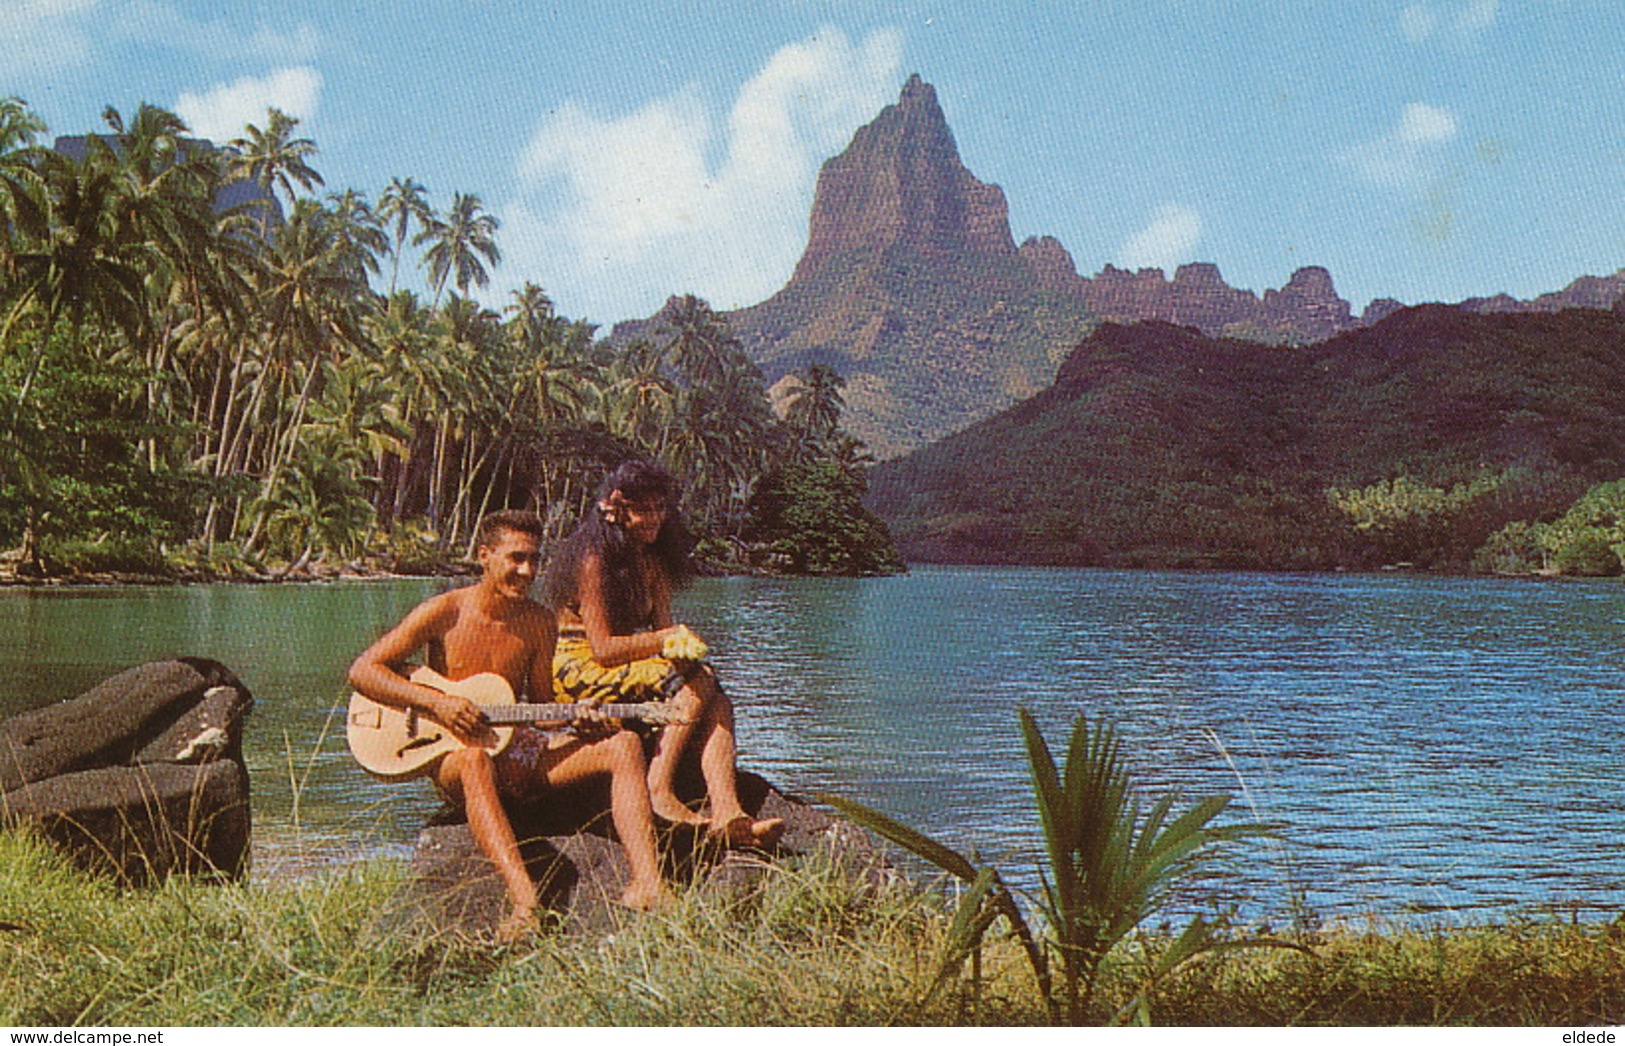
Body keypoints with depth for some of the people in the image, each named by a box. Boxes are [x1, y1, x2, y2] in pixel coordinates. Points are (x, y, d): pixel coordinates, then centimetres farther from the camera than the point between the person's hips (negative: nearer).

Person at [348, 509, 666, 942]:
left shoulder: (539, 622, 7)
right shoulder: (445, 612, -6)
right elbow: (363, 671, -8)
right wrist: (437, 702, -19)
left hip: (517, 748, 5)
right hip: (452, 754, -5)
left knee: (624, 744, -16)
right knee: (475, 759, -42)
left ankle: (646, 885, -33)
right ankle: (524, 902, -55)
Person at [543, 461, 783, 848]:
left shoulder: (651, 559, 14)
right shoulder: (593, 561, -12)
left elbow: (662, 626, 8)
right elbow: (603, 649, -16)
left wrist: (679, 641, -15)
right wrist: (668, 640, -16)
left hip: (629, 667, 8)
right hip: (581, 673, -8)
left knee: (718, 703, -19)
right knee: (696, 683, -27)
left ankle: (727, 815, -37)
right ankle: (659, 792, -29)